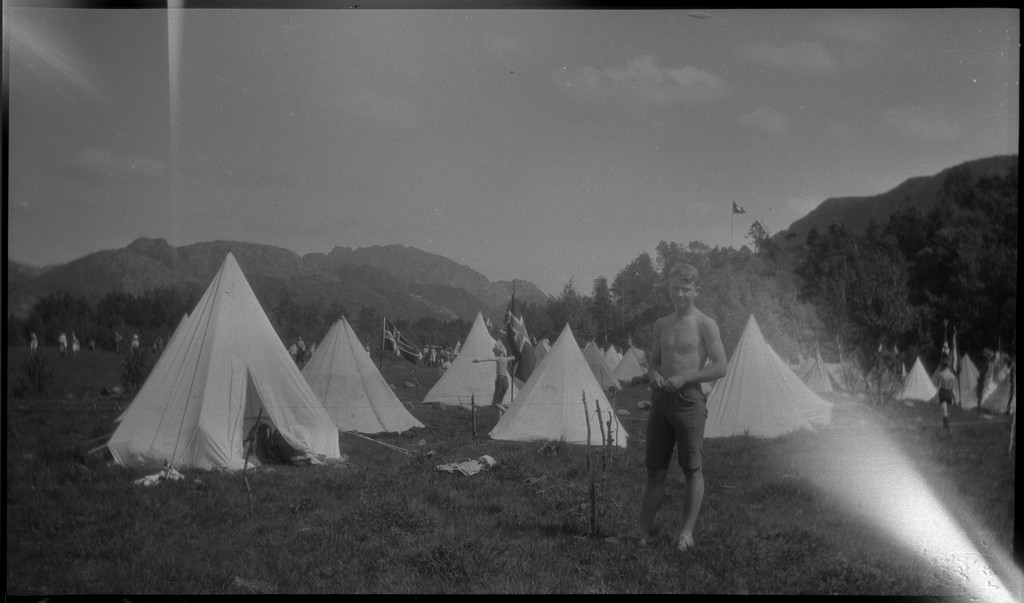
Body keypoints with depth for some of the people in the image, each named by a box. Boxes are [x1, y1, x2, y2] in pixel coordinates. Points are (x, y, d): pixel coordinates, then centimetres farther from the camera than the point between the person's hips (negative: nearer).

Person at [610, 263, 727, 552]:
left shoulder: (705, 325, -4)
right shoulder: (661, 325, 14)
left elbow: (720, 367, -8)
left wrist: (684, 378, -16)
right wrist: (654, 374, -2)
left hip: (688, 401, -5)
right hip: (661, 399, 6)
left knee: (692, 470, 1)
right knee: (655, 470, 8)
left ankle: (686, 533, 8)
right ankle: (641, 530, 11)